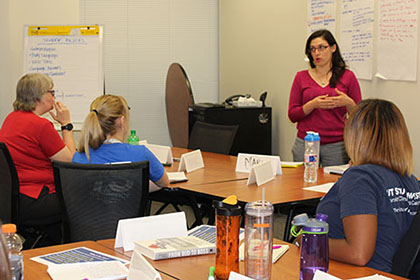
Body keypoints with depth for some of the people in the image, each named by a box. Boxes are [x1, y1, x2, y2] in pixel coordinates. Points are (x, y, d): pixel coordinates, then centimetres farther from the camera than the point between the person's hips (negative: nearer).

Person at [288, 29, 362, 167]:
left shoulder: (347, 77, 4)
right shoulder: (301, 77, 6)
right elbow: (292, 115, 2)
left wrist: (348, 103, -14)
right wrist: (312, 105, -14)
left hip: (336, 145, -1)